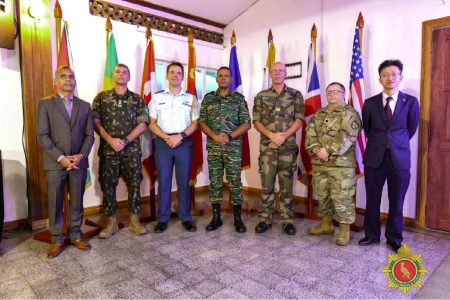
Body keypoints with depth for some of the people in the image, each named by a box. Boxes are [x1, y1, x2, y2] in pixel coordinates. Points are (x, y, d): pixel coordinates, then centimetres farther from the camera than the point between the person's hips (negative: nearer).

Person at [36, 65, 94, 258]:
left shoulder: (84, 106, 10)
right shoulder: (45, 104, 2)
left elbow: (89, 135, 6)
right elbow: (42, 136, -6)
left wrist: (81, 155, -9)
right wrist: (60, 158, -14)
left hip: (79, 162, 2)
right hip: (55, 163, -2)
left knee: (77, 201, 10)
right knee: (55, 203, 6)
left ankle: (76, 235, 23)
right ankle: (57, 240, 19)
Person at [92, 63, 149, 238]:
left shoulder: (137, 99, 6)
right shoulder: (101, 97, 6)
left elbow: (142, 124, 0)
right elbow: (96, 122, 0)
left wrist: (125, 141, -12)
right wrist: (111, 140, -13)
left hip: (131, 150, 0)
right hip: (108, 150, 0)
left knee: (134, 184, 4)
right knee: (107, 186, 5)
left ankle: (134, 221, 18)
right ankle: (111, 222, 19)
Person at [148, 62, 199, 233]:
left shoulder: (191, 98, 8)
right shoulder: (157, 97, 9)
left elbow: (195, 123, 4)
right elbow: (152, 123, 5)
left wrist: (180, 136, -11)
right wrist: (166, 137, -11)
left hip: (184, 142, 0)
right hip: (163, 142, 0)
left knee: (183, 182, 5)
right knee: (163, 182, 4)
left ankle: (186, 218, 15)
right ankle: (162, 219, 14)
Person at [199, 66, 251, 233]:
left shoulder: (239, 98, 3)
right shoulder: (208, 98, 8)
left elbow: (246, 124, -2)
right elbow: (202, 122, 5)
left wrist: (229, 136, -15)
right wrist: (214, 136, -12)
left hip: (233, 147, -1)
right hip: (213, 147, 2)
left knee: (234, 181, 2)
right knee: (215, 182, 6)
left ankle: (238, 218, 13)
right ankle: (216, 217, 17)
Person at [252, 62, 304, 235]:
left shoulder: (295, 95, 6)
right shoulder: (261, 96, 8)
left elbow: (299, 120, -1)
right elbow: (256, 121, 3)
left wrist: (283, 136, -13)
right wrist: (271, 135, -13)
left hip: (288, 146, 0)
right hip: (267, 146, 1)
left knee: (286, 184, 5)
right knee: (266, 184, 4)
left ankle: (287, 220, 16)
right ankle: (265, 219, 15)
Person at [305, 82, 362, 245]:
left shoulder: (350, 113, -2)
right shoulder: (318, 115, 15)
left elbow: (347, 137, -16)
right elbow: (310, 135, 4)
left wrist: (328, 150, -21)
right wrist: (317, 150, -13)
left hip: (341, 164, -6)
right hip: (319, 163, 6)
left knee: (342, 198, -2)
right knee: (322, 196, 15)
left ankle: (344, 229, 14)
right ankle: (326, 224, 30)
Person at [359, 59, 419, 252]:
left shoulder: (411, 102, 0)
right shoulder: (370, 103, 2)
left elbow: (412, 128, 11)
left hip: (400, 158, 0)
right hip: (374, 158, 1)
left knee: (396, 201, 8)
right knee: (372, 200, 9)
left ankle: (394, 238, 25)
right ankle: (372, 234, 26)